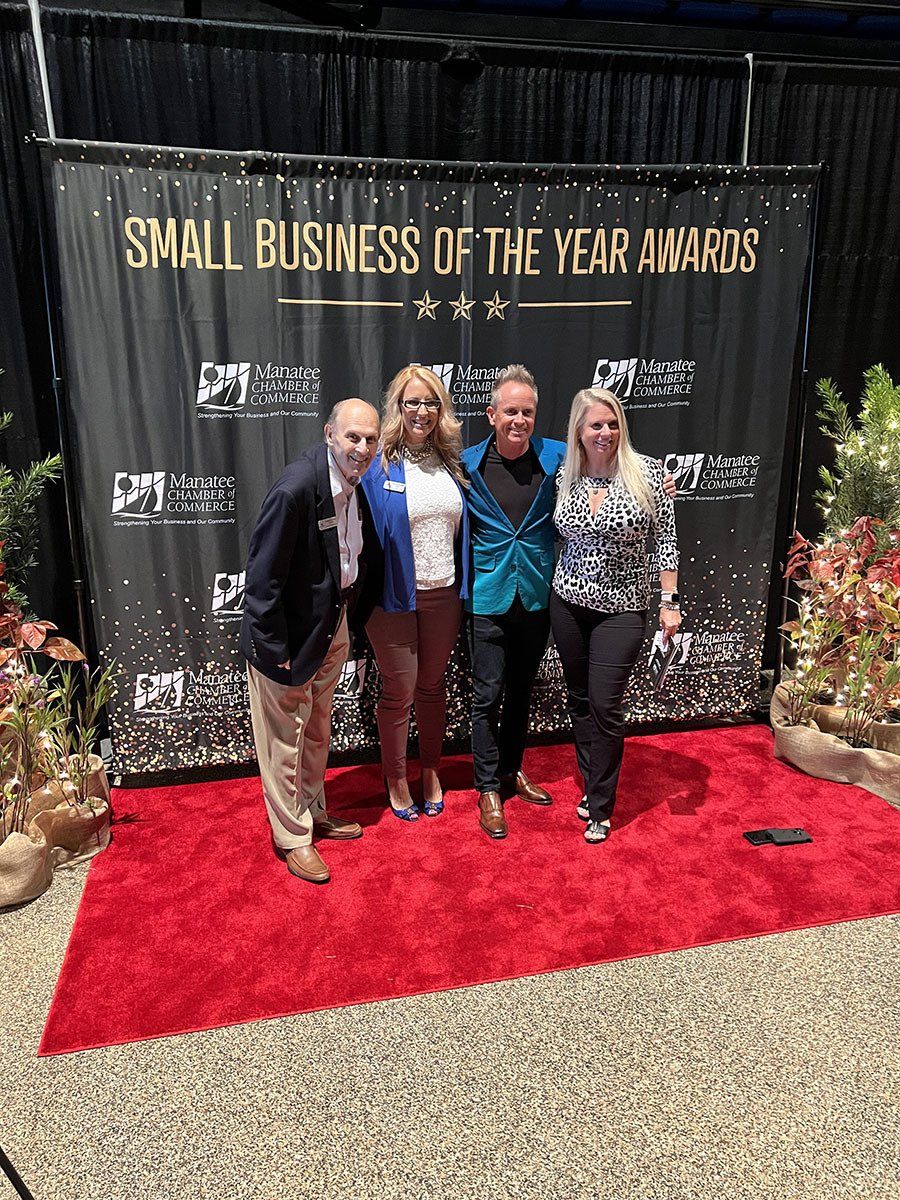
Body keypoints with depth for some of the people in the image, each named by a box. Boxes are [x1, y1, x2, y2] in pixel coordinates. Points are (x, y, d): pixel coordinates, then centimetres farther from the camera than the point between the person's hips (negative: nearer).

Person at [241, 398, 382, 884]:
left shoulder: (355, 481, -3)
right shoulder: (296, 488, -27)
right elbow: (263, 575, -25)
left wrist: (354, 617, 10)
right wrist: (273, 650, -22)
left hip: (333, 625, 8)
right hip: (292, 633, -8)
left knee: (318, 731, 24)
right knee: (286, 741, 9)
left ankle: (313, 812, 44)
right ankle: (293, 836, 28)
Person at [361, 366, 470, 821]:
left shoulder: (450, 462, 5)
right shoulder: (378, 465, -10)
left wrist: (464, 586, 8)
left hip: (444, 594, 4)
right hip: (395, 596, -4)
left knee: (432, 685, 17)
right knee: (399, 692, 8)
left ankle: (431, 772, 35)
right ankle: (396, 779, 29)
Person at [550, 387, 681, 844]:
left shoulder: (647, 473, -10)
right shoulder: (564, 476, -1)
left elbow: (665, 540, -6)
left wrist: (669, 601, -8)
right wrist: (550, 587, 11)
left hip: (622, 607, -3)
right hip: (569, 602, 4)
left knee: (605, 707, -4)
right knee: (579, 700, 13)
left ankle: (600, 811, 12)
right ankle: (592, 786, 32)